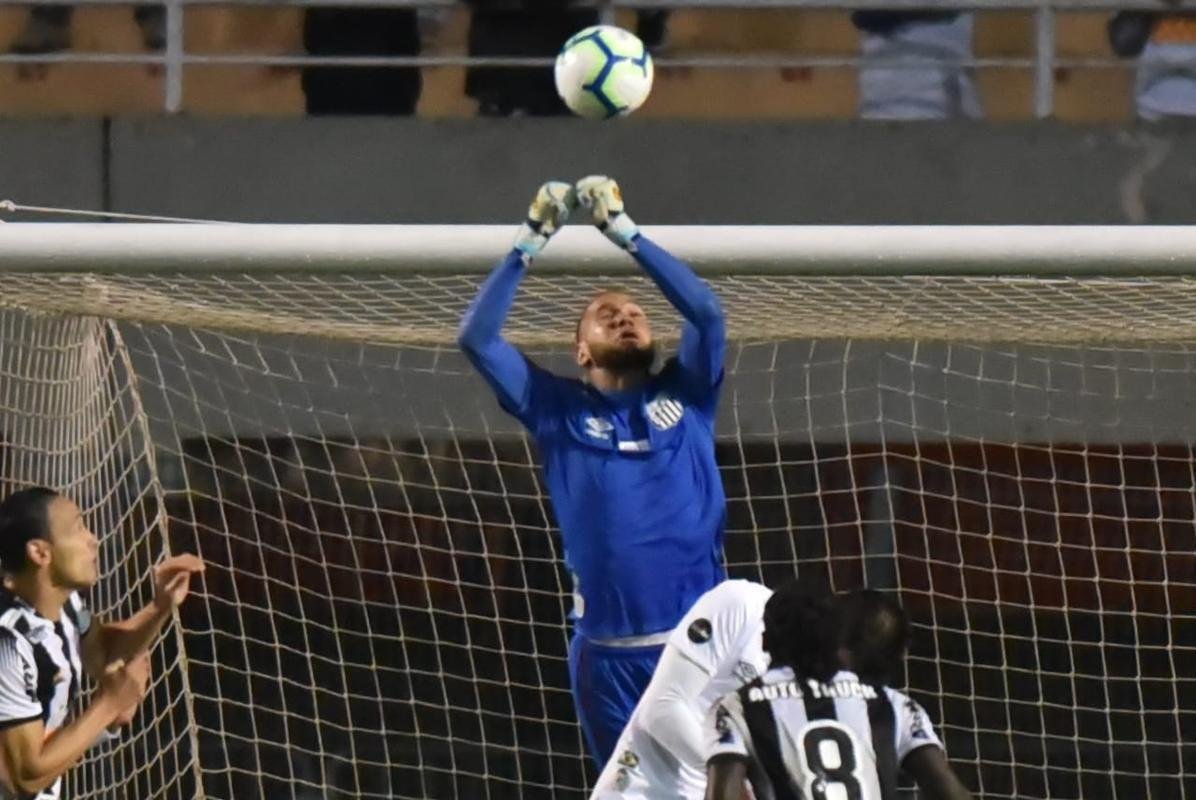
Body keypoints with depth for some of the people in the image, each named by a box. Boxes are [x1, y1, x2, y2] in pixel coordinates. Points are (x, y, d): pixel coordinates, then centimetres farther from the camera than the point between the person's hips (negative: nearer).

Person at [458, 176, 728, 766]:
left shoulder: (684, 396, 13)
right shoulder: (559, 410, 11)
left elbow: (706, 312, 1)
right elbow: (477, 338, 4)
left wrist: (625, 233, 3)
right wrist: (529, 244, 3)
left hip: (701, 646, 0)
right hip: (607, 655, 0)